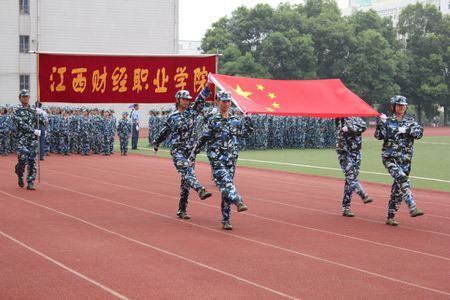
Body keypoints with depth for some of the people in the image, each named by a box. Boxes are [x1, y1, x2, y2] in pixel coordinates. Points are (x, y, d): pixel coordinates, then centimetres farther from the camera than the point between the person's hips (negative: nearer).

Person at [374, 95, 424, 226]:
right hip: (390, 157, -4)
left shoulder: (410, 122, 12)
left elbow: (419, 133, -4)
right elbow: (379, 136, -8)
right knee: (402, 178, -27)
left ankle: (390, 216, 12)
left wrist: (407, 130, -16)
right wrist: (380, 123, -19)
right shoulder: (387, 121, 4)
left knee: (398, 188, 4)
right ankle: (412, 208, -33)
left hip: (405, 159, 4)